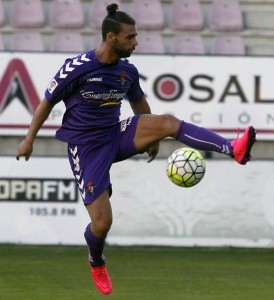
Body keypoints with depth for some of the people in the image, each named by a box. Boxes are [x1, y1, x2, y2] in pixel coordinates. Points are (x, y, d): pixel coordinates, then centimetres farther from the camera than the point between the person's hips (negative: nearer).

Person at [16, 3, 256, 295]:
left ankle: (233, 150, -35)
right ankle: (96, 263, 26)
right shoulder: (77, 68, -17)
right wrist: (29, 140, 0)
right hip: (85, 147, -4)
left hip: (116, 136, 4)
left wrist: (151, 136, 20)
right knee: (102, 221, -9)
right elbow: (47, 101, -5)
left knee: (168, 122, -22)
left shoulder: (128, 71, 0)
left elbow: (138, 102, 20)